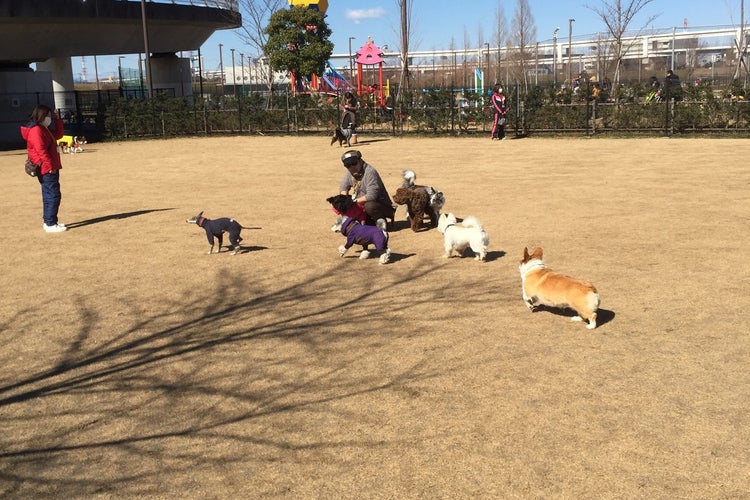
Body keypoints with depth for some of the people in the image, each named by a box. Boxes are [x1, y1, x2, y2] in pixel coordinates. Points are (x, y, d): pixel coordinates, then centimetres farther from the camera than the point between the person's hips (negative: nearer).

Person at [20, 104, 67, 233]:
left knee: (49, 195, 15)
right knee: (54, 195, -11)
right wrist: (50, 166, -23)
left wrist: (57, 119, 18)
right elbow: (41, 150, -22)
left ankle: (49, 221, 23)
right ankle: (50, 224, -9)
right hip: (46, 169, -11)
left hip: (51, 168, 11)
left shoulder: (44, 129, 16)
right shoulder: (36, 130, -15)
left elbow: (59, 134, 28)